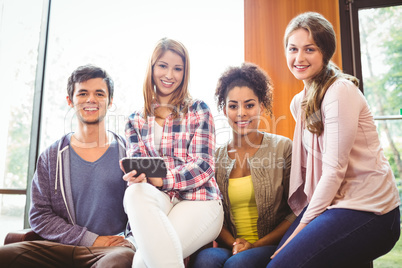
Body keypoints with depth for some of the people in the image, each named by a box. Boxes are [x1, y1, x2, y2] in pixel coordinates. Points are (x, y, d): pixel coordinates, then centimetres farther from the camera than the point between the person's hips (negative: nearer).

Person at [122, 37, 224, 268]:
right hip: (156, 200, 4)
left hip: (198, 200, -3)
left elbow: (204, 166, -3)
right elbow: (137, 166, 6)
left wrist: (161, 179, -20)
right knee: (135, 192, -35)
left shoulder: (198, 110, 6)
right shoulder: (136, 121, 15)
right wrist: (136, 176, -20)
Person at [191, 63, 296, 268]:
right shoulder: (215, 157, 8)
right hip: (229, 247, 2)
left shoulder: (283, 148, 2)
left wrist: (257, 245, -10)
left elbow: (296, 212, 0)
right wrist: (234, 244, -9)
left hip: (272, 246, -1)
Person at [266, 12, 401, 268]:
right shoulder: (299, 102, 10)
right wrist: (301, 221, 5)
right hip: (330, 202, 7)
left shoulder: (340, 92, -14)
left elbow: (335, 169, -17)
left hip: (368, 210, -7)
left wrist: (304, 225, -12)